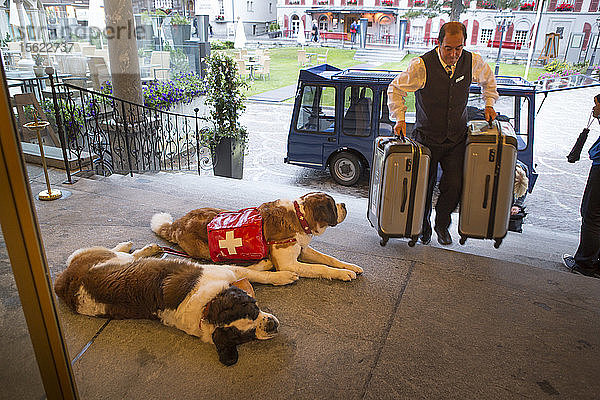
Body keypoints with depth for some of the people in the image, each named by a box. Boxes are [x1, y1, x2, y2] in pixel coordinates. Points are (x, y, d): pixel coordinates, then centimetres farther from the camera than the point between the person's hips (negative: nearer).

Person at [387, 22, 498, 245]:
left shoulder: (473, 62, -4)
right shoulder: (421, 65, -17)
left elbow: (488, 80, 20)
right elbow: (395, 89, -5)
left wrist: (489, 104, 11)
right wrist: (400, 118, -13)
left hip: (457, 138, 3)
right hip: (427, 137, -2)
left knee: (454, 187, -2)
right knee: (424, 186, 5)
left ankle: (442, 224, 26)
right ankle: (423, 227, 31)